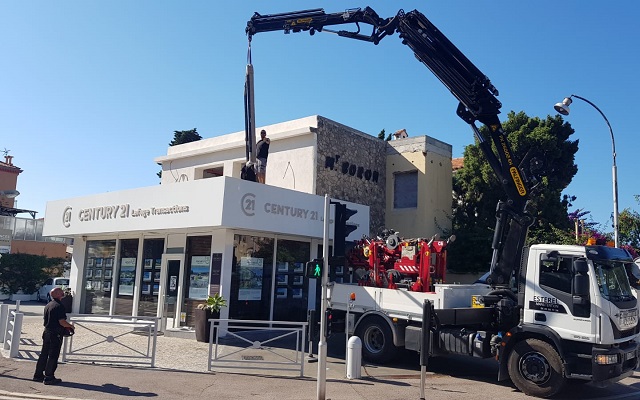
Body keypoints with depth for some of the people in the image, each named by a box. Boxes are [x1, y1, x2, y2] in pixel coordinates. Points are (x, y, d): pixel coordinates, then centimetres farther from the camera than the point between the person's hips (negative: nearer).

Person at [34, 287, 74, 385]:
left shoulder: (47, 305, 12)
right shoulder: (59, 306, -17)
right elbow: (62, 322, -22)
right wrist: (70, 326, -3)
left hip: (46, 332, 9)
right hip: (55, 334, -9)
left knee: (44, 354, 16)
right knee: (53, 356, -1)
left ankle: (38, 375, 24)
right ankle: (49, 377, 3)